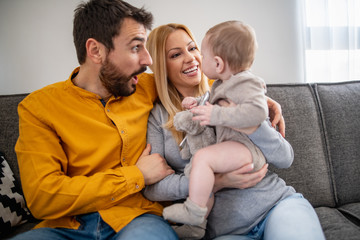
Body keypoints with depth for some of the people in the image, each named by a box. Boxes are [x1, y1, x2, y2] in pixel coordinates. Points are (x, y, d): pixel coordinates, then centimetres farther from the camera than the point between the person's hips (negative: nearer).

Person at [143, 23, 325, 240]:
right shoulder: (158, 116, 3)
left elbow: (285, 159, 2)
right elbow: (152, 187, -6)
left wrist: (251, 126, -19)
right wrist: (216, 182, -18)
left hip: (278, 202, 0)